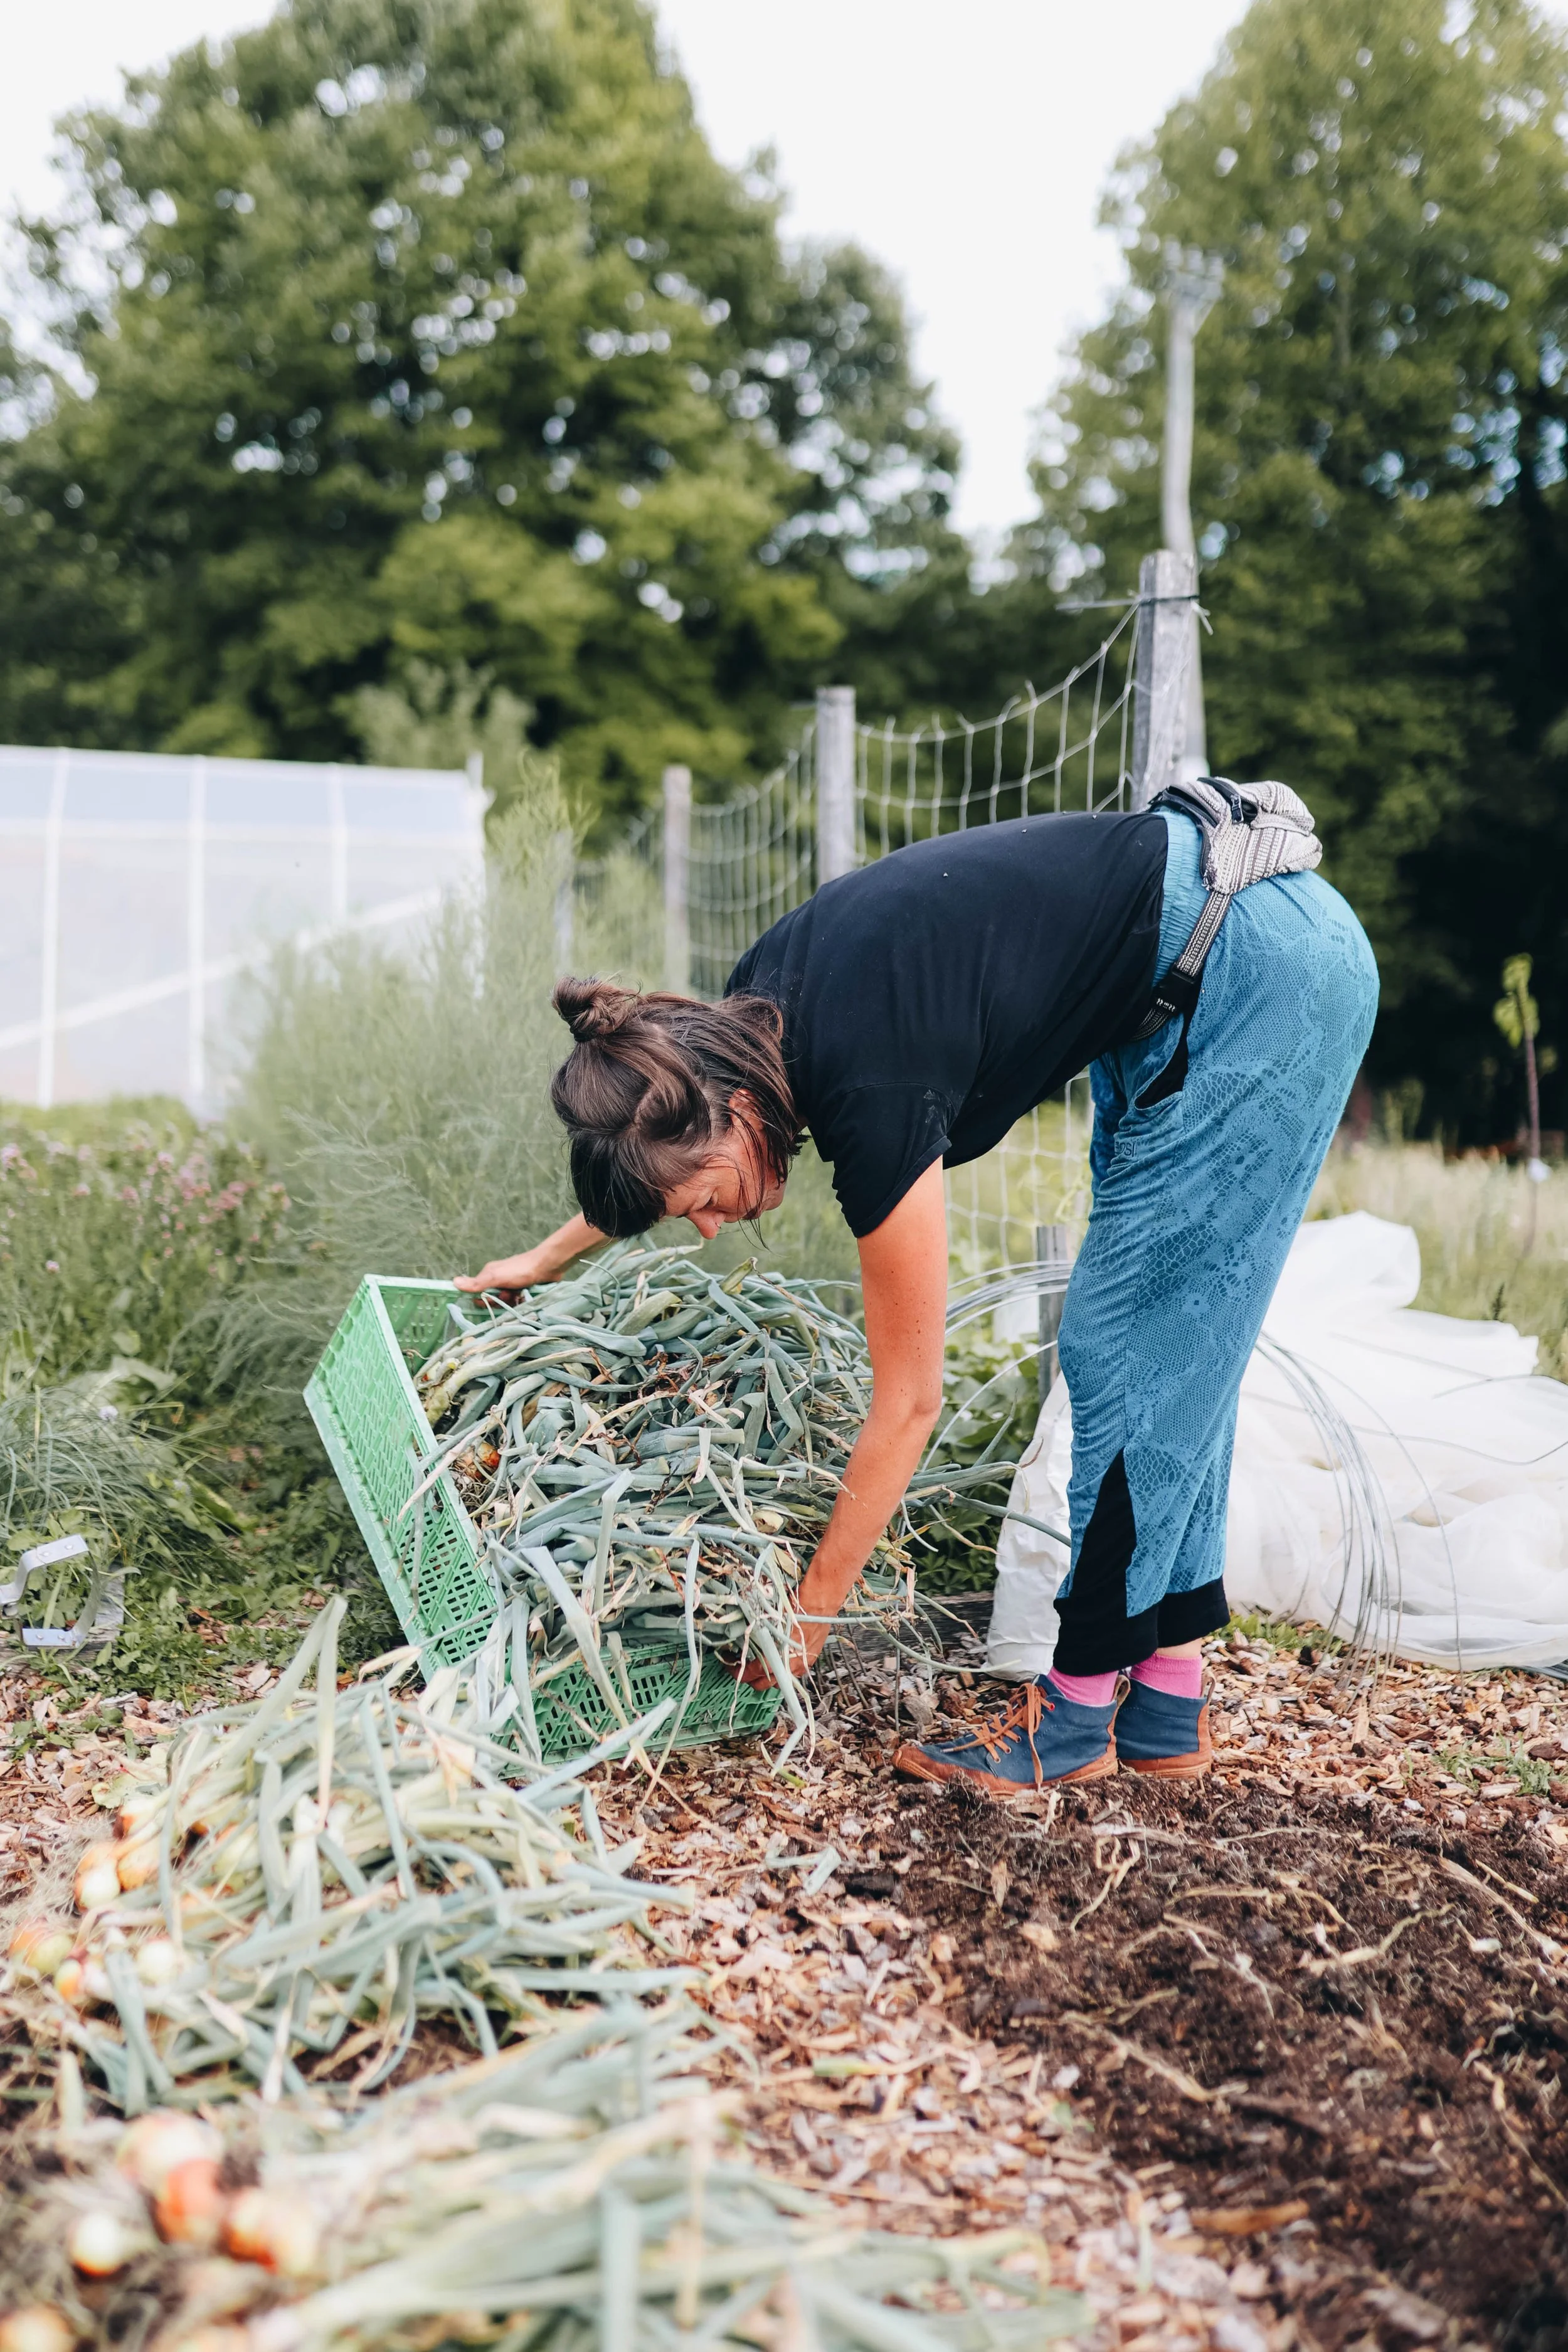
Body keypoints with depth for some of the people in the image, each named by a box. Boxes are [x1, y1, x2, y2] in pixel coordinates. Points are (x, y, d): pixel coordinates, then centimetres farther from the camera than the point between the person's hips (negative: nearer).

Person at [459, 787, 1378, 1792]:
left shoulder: (868, 1092, -27)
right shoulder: (756, 1012, -5)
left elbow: (908, 1404, -17)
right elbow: (646, 1156, 22)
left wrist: (810, 1611, -7)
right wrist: (548, 1257, 31)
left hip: (1275, 979, -9)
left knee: (1131, 1354, -6)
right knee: (1166, 1356, 9)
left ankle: (1080, 1713, 5)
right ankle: (1169, 1696, 17)